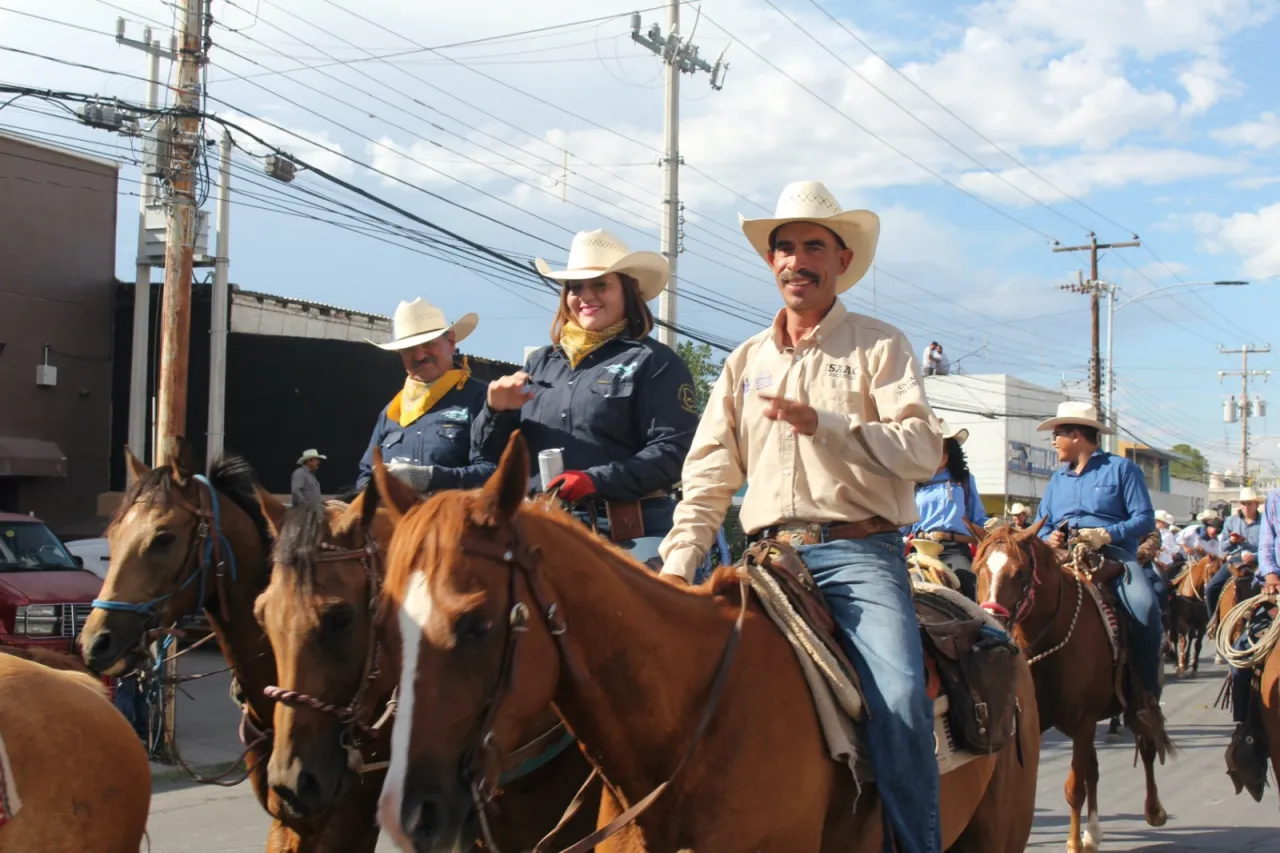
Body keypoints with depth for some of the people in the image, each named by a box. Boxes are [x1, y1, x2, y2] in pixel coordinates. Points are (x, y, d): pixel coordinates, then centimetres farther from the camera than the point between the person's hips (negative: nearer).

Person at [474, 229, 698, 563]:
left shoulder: (654, 362, 2)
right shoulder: (540, 363, 20)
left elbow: (673, 452, -10)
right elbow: (491, 451, 19)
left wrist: (598, 480, -21)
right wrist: (497, 411, -3)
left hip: (626, 534, -5)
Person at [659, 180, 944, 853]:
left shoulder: (879, 345, 7)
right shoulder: (746, 361, 19)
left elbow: (923, 449, -7)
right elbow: (708, 475, 15)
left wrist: (822, 424, -18)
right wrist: (679, 562, 1)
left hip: (859, 551, -4)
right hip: (770, 554, 4)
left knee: (899, 698, -24)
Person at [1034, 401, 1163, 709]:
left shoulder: (1121, 469, 7)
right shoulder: (1058, 478, 24)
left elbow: (1145, 519, -2)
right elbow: (1042, 526, 21)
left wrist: (1105, 534, -17)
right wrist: (1049, 538, -4)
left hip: (1113, 553, -4)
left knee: (1145, 606, -31)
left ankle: (1146, 693, -20)